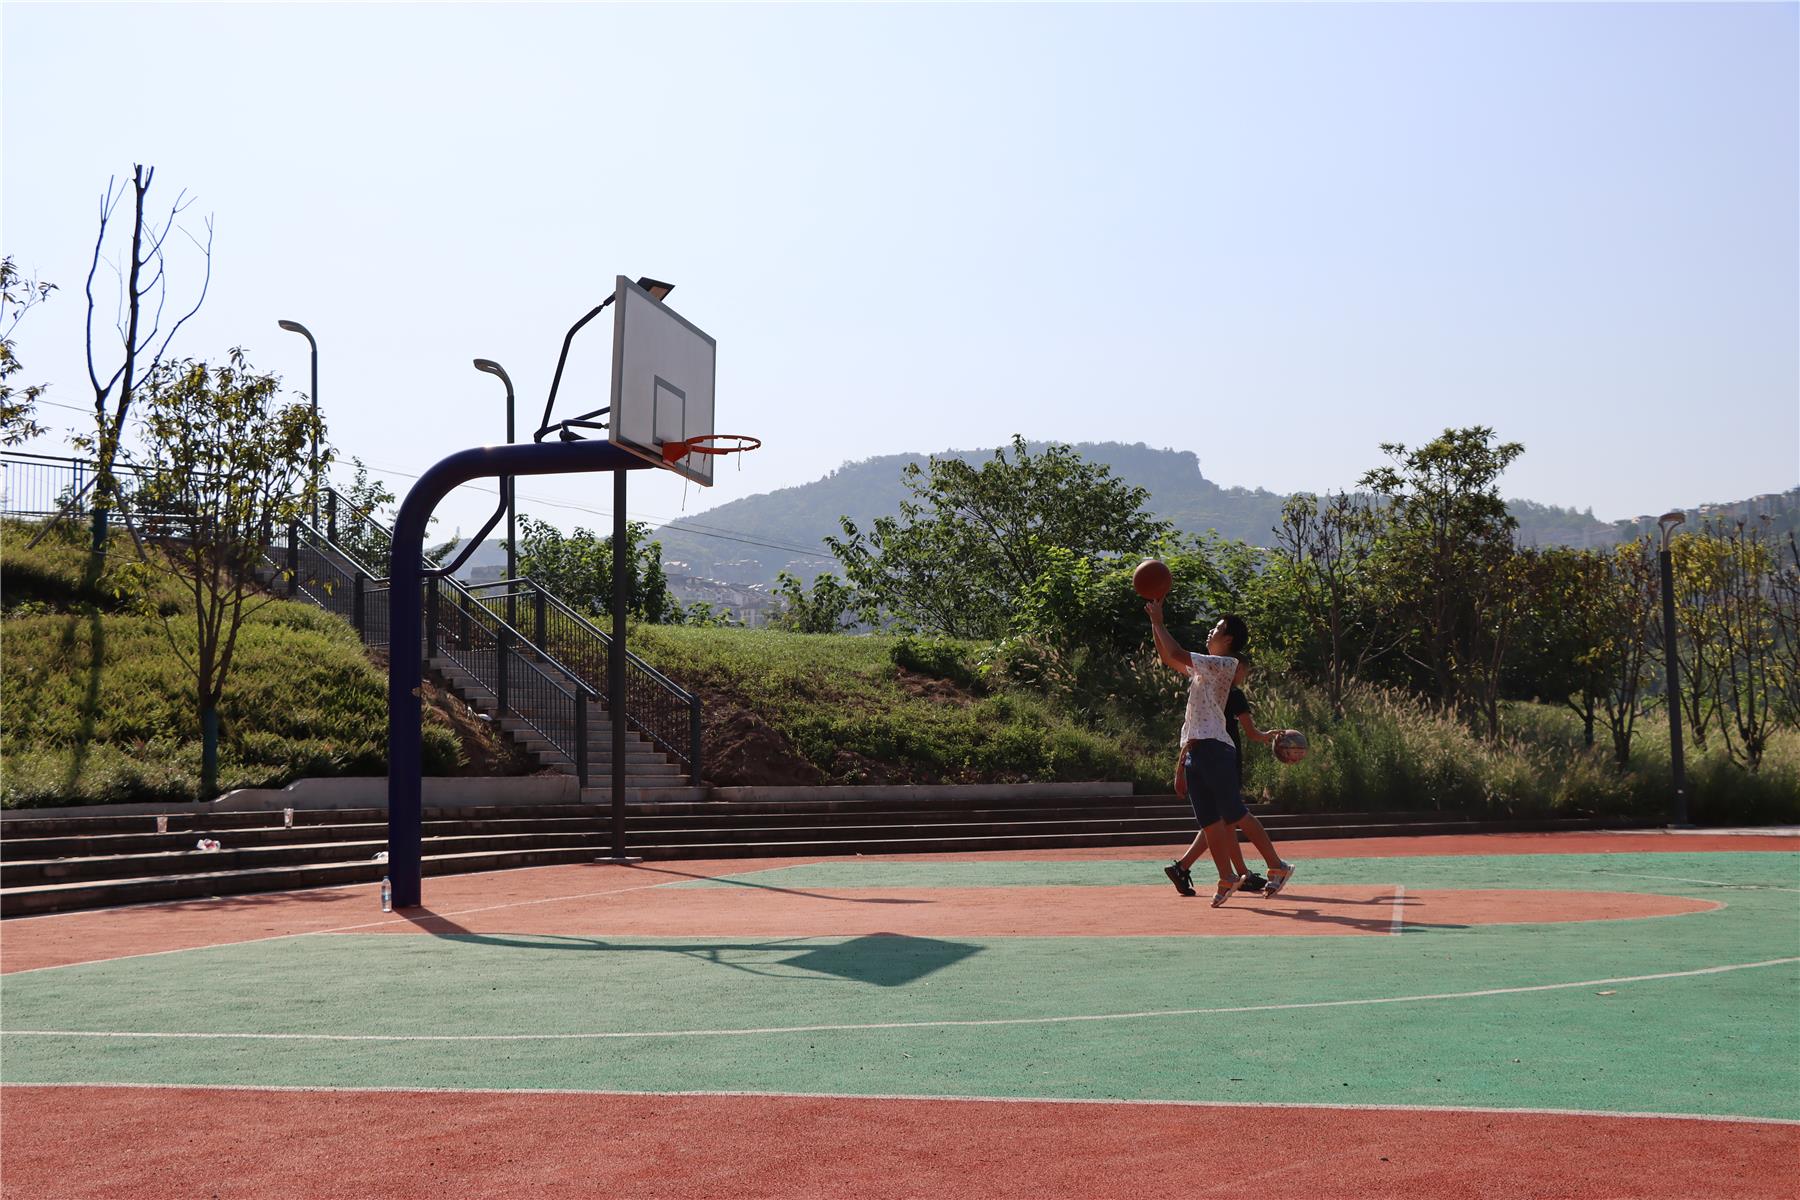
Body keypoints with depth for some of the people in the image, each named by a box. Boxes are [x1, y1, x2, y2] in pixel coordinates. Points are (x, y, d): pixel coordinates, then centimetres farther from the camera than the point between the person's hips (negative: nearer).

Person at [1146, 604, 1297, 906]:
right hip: (1195, 751, 8)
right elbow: (1167, 657, 28)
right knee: (1210, 821, 6)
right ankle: (1228, 879, 12)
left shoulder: (1225, 664, -6)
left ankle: (1277, 866, 0)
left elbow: (1177, 654, -13)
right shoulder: (1204, 667, 20)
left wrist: (1158, 621, -4)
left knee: (1236, 816, -8)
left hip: (1214, 748, -8)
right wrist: (1155, 621, 20)